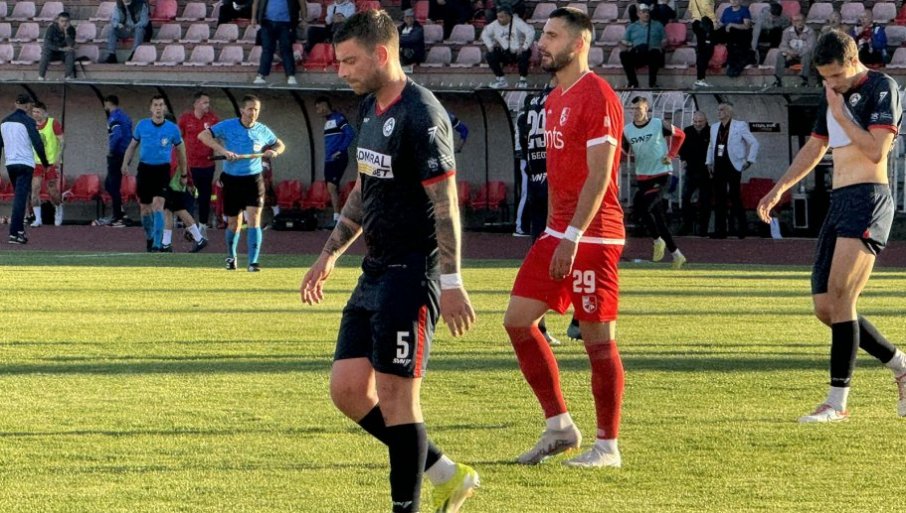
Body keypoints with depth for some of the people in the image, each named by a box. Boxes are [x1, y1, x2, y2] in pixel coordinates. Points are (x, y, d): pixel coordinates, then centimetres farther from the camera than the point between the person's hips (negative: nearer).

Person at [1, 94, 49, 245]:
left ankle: (20, 230, 20)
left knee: (19, 197, 20)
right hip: (25, 164, -6)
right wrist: (45, 163, -3)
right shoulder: (27, 121, -10)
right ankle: (14, 233, -16)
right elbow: (37, 143, -14)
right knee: (20, 198, -9)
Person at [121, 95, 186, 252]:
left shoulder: (172, 128, -1)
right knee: (145, 208, 8)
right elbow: (132, 146, 12)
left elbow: (180, 149, 10)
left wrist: (183, 174, 13)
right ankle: (149, 237, 32)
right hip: (144, 169, 2)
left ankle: (157, 244, -19)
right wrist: (125, 163, -3)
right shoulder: (142, 125, 2)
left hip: (162, 170, -2)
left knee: (158, 205, -17)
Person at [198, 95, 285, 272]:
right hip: (231, 179, 0)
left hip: (253, 179, 0)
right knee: (234, 223, 9)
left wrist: (275, 152, -6)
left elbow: (280, 145, 18)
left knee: (254, 218, -14)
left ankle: (253, 262, -14)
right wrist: (222, 150, -24)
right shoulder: (227, 126, -6)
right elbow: (203, 135, -13)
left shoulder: (262, 131, 2)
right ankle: (231, 256, 35)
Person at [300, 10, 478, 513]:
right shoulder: (370, 108, 12)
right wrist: (330, 255, 24)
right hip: (375, 273, 10)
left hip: (411, 275, -10)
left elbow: (445, 204, -19)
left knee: (395, 394, -7)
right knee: (347, 388, 7)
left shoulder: (421, 117, -17)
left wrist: (451, 282, -21)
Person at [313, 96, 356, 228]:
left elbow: (350, 133, -17)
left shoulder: (338, 118, -9)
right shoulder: (327, 121, 17)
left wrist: (341, 150, -16)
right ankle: (337, 218, 12)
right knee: (332, 189, 8)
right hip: (329, 160, 9)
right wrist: (328, 155, 13)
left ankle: (337, 218, -19)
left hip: (338, 159, -9)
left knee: (332, 186, -17)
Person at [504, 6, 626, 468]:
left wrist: (572, 238, -23)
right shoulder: (555, 99, 16)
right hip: (558, 234, 10)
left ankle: (607, 447, 5)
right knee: (517, 320, 6)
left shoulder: (597, 97, -13)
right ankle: (559, 426, 13)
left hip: (593, 236, -10)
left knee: (598, 338, -3)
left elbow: (599, 177, -19)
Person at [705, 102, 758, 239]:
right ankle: (720, 231, 4)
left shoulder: (740, 126, -2)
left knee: (735, 198, -6)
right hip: (719, 168, 5)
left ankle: (742, 229, 4)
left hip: (733, 167, -5)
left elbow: (754, 143, 1)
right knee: (719, 199, 2)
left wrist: (749, 161, -4)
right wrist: (709, 163, 15)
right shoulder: (714, 127, 14)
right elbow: (711, 146, 25)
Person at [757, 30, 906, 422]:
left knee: (839, 293, -20)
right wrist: (779, 189, 23)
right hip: (839, 201, 9)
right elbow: (815, 147, 30)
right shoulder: (833, 95, 18)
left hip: (868, 199, -9)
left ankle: (838, 401, -19)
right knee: (825, 308, 3)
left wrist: (841, 114, -12)